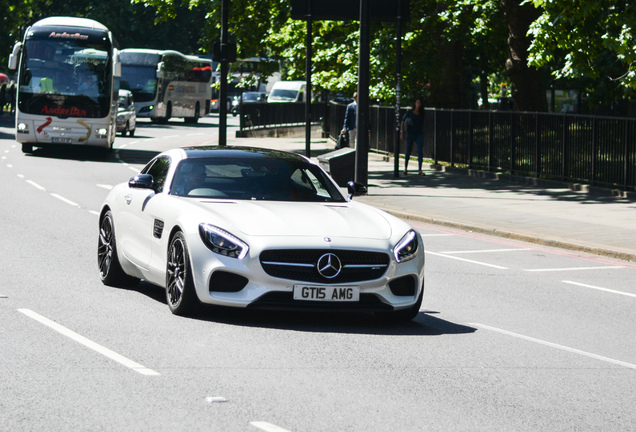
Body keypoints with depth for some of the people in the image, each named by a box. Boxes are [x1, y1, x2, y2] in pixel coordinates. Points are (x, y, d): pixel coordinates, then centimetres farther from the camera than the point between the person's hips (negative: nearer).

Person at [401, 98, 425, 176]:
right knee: (408, 151, 7)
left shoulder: (421, 114, 8)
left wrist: (422, 134, 17)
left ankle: (420, 170, -14)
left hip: (419, 134, 2)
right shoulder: (409, 112, -2)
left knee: (420, 151, -13)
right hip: (410, 134, -2)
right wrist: (402, 133, -6)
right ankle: (405, 168, 27)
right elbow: (402, 123, 0)